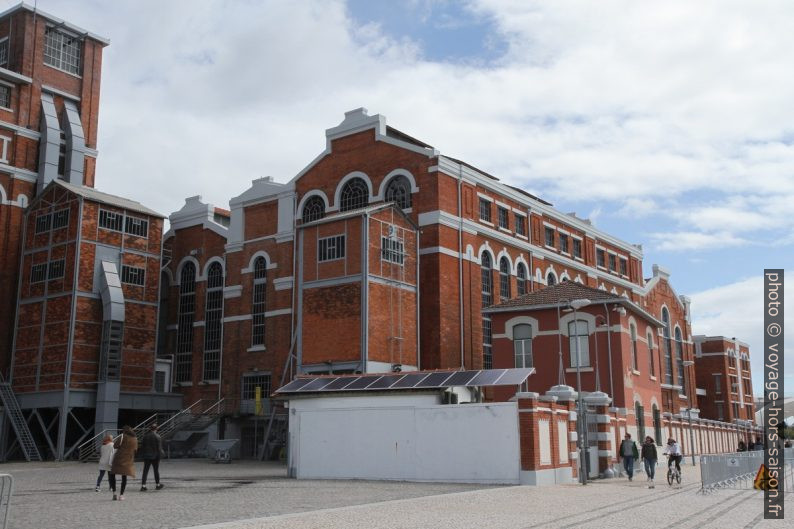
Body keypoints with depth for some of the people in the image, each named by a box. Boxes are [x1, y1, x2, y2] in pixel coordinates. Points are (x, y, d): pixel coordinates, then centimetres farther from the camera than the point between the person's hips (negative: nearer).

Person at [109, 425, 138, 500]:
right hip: (128, 460, 4)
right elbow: (135, 450, 17)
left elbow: (115, 445, -8)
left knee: (112, 475, 7)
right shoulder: (135, 440, 10)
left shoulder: (122, 437, -4)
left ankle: (114, 493, -2)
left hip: (119, 458, -4)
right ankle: (121, 495, 4)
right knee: (124, 477, 8)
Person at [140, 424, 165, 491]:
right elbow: (159, 448, -11)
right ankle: (157, 484, 22)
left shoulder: (145, 436, 2)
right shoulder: (157, 437, -11)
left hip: (146, 456, 3)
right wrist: (159, 456, -4)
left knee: (145, 471, 4)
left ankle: (143, 486, -4)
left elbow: (142, 446, 7)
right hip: (155, 456, -3)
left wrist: (142, 455, 14)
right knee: (156, 471, 10)